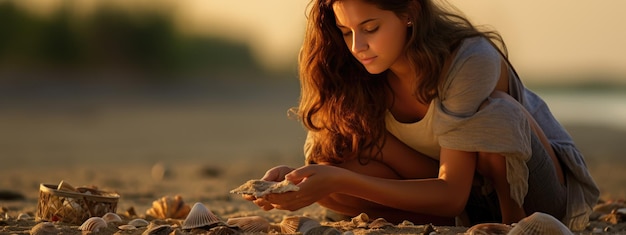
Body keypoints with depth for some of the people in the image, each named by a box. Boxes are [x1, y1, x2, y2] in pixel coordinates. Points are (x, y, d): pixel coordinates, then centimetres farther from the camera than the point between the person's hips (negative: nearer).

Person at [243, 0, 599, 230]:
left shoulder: (470, 60, -29)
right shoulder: (357, 75, -13)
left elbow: (452, 194, -32)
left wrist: (340, 181, -41)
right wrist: (294, 178, -35)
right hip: (466, 206, 4)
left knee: (495, 111, -36)